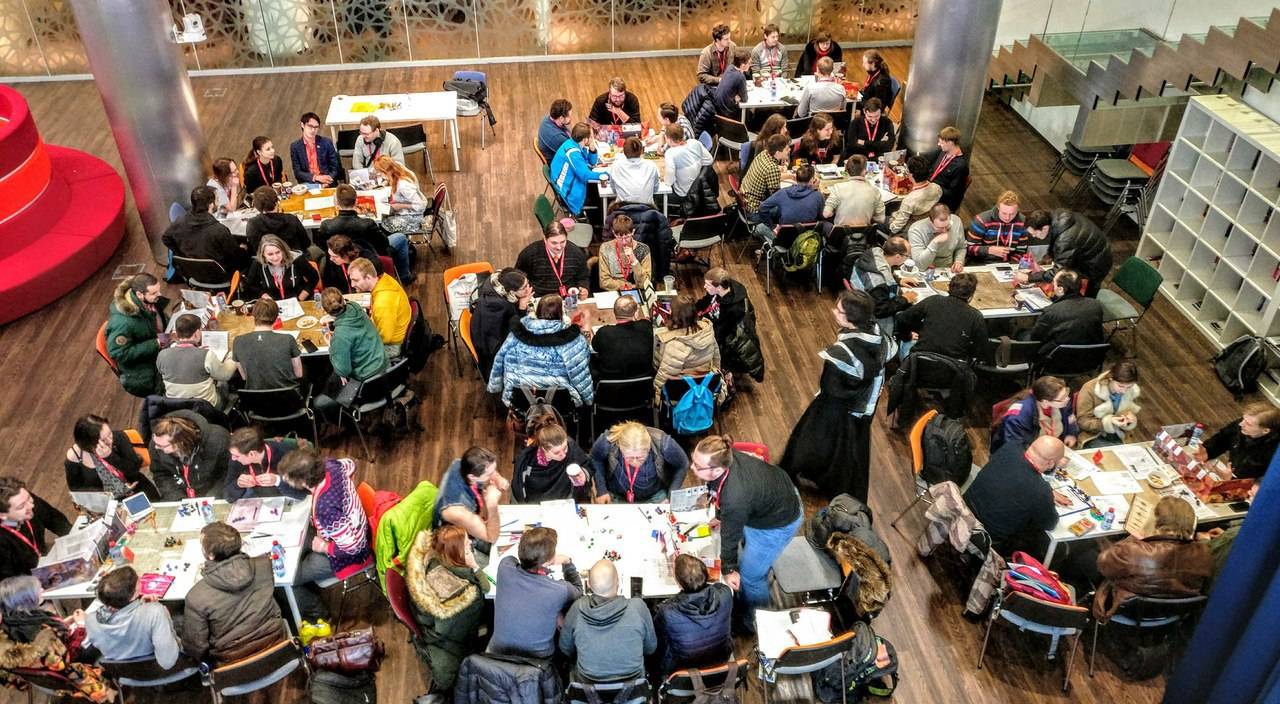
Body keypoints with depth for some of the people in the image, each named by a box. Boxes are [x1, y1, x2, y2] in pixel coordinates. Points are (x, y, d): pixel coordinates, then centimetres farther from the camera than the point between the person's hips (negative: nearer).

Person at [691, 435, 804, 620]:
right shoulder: (725, 458, -23)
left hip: (780, 523, -8)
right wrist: (720, 516, 18)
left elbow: (730, 535, -23)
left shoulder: (735, 499, -43)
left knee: (749, 575, 9)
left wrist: (729, 569, -5)